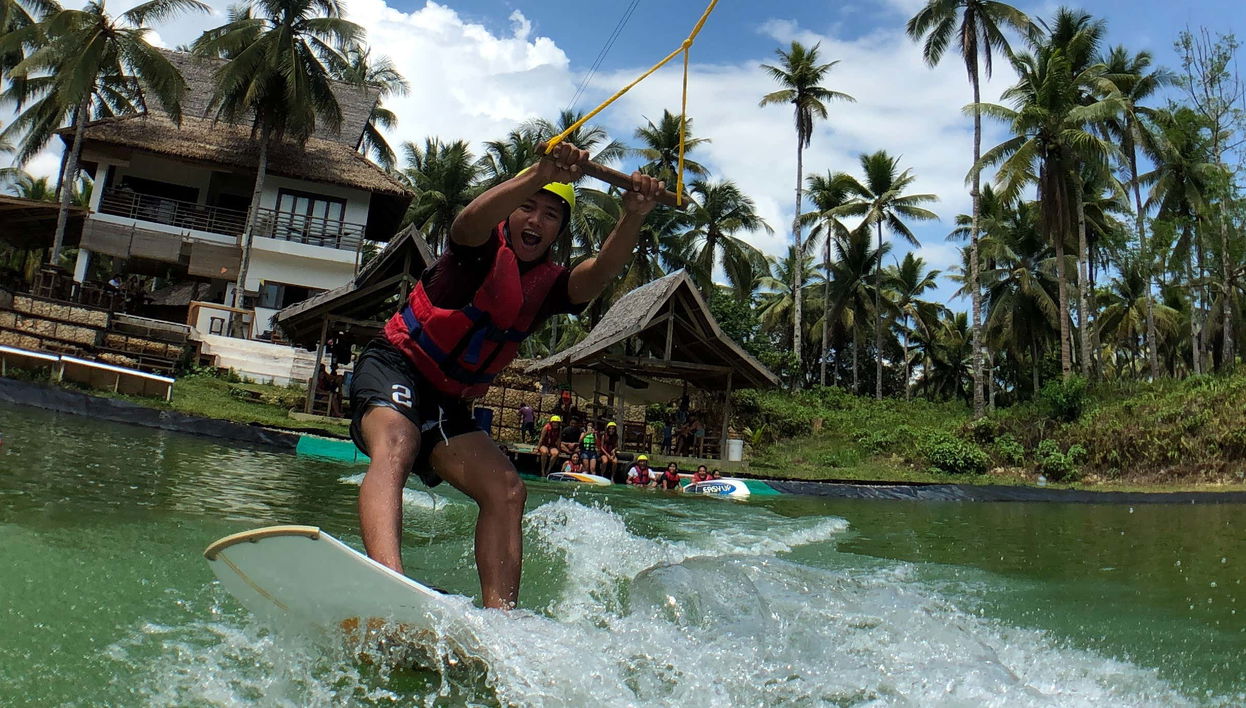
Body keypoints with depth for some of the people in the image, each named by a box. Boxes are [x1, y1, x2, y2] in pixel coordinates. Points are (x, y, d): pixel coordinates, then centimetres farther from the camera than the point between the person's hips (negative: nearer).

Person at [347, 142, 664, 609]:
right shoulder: (485, 249, -8)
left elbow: (601, 271, -14)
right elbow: (470, 223, -34)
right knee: (394, 451, -34)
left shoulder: (549, 286, 7)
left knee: (507, 491, -10)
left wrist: (632, 217, -33)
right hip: (394, 366, -6)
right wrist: (540, 175, -50)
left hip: (447, 403, 6)